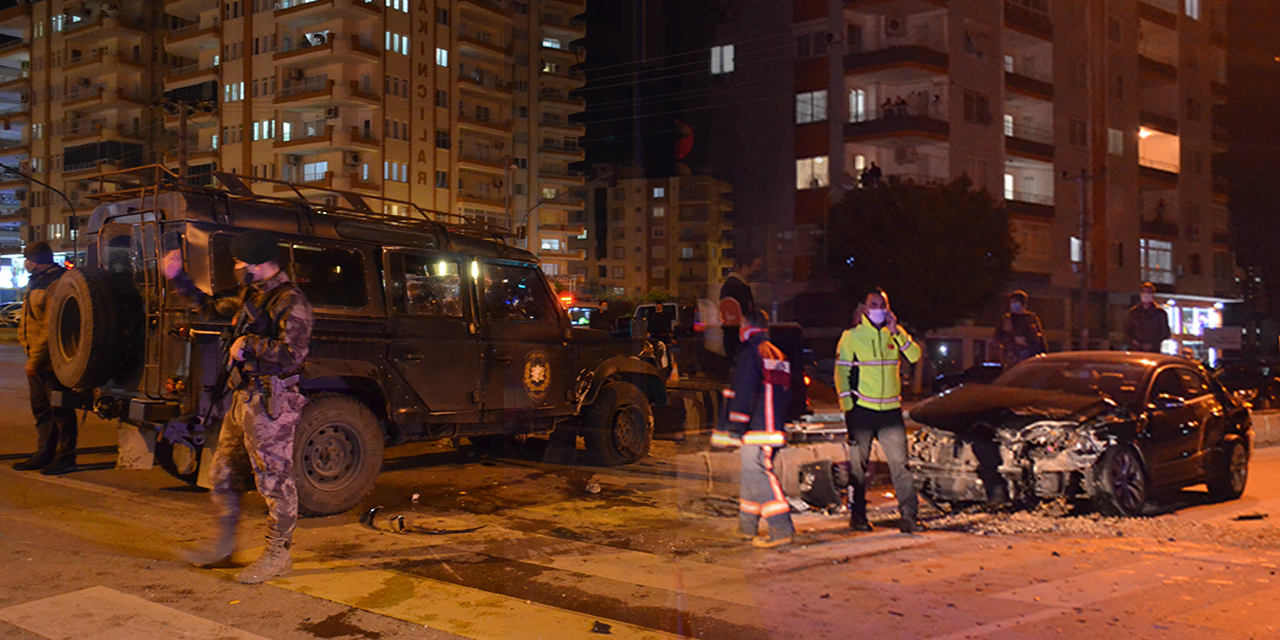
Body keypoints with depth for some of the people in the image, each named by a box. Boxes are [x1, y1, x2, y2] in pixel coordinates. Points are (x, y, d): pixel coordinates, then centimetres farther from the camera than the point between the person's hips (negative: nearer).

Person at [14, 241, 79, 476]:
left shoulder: (56, 286, -18)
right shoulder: (35, 284, 15)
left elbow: (51, 329, -21)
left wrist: (35, 359, -19)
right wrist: (30, 353, 12)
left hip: (52, 360, -10)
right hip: (36, 360, 10)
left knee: (61, 411, -2)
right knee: (41, 410, 15)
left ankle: (65, 458, 4)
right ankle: (44, 454, 23)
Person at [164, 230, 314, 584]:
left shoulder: (290, 302, -17)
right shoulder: (252, 295, 12)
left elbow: (292, 354, -28)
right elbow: (215, 306, 30)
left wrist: (248, 344, -18)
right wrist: (180, 280, 26)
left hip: (272, 404, -10)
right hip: (245, 396, 10)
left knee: (275, 479, -1)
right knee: (222, 472, 18)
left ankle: (278, 555, 10)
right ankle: (223, 543, 32)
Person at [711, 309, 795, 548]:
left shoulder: (751, 354, -9)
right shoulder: (778, 356, 20)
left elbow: (744, 393, -17)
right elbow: (785, 391, 25)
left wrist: (735, 425, -16)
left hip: (756, 429, -10)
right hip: (773, 427, 10)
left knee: (758, 473, -12)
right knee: (750, 473, 18)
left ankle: (782, 530, -18)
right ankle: (747, 527, 25)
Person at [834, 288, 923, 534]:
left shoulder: (895, 334, 11)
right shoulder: (851, 336, 2)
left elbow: (915, 356, -4)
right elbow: (841, 372, 0)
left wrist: (896, 332, -12)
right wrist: (847, 407, -7)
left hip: (891, 410, 2)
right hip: (862, 411, -2)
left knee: (900, 462, -4)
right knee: (858, 465, 4)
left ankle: (909, 515, -1)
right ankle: (857, 515, 14)